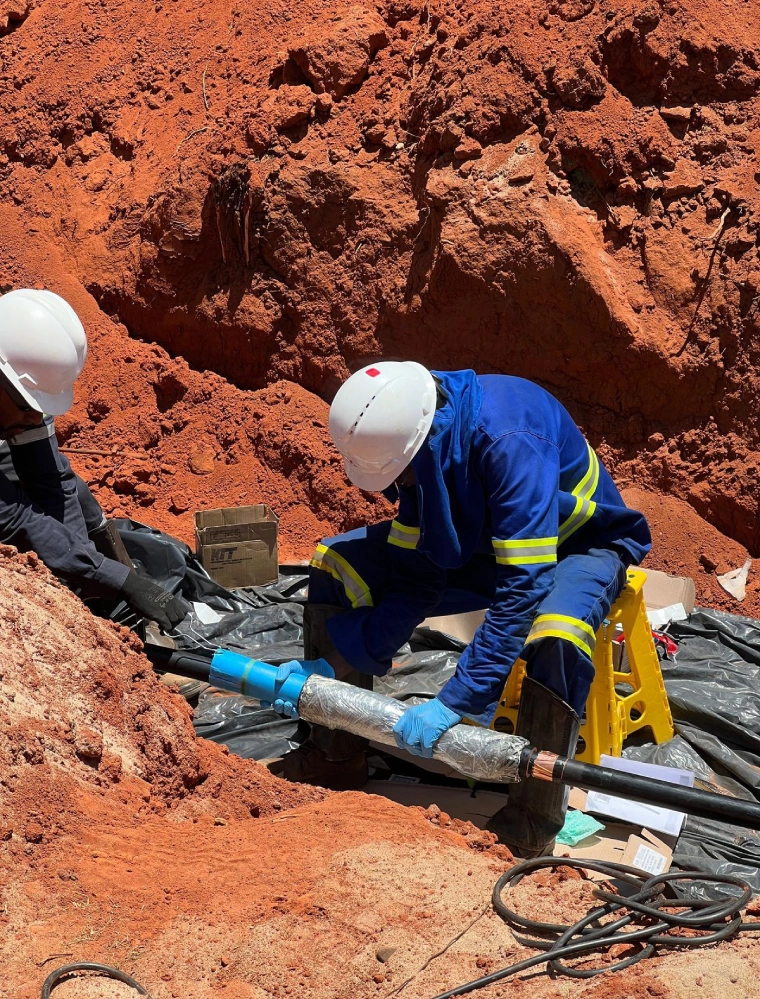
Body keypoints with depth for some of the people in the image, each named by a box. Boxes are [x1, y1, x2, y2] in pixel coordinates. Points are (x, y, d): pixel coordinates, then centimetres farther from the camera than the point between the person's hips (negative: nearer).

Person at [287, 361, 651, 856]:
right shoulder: (409, 439, -13)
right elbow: (416, 577, -7)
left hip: (577, 544, -7)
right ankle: (336, 756, 6)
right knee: (336, 563, -5)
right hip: (480, 544, 7)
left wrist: (457, 700, -40)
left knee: (554, 639, -42)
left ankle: (532, 826, -21)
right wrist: (338, 661, -13)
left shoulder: (511, 442, -37)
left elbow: (523, 584, -39)